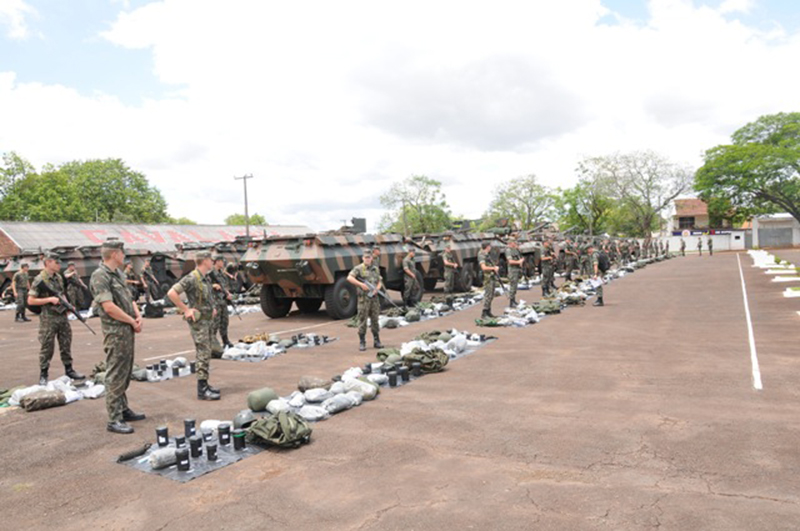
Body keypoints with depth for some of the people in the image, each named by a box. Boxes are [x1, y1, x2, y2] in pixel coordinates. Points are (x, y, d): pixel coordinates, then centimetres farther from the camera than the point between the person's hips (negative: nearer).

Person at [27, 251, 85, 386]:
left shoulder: (59, 278, 9)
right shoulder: (39, 280, -11)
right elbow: (30, 301, -12)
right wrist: (50, 299, -19)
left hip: (63, 316, 6)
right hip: (48, 318, -6)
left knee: (66, 344, 12)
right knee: (47, 347, 1)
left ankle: (68, 369, 23)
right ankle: (43, 375, 13)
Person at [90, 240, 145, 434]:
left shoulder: (118, 274, 15)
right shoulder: (100, 276, -15)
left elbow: (129, 299, 19)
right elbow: (109, 307, -23)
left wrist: (138, 316, 0)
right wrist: (132, 322, -13)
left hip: (128, 331, 10)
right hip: (115, 332, -9)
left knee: (125, 374, 17)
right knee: (115, 376, -5)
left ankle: (124, 410, 28)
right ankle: (114, 420, 1)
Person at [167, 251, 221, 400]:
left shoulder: (206, 278, 11)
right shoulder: (191, 278, -17)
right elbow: (171, 293, -24)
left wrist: (213, 308, 15)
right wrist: (185, 309, -20)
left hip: (207, 320, 9)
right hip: (198, 321, -9)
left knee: (205, 354, 13)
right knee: (203, 355, -8)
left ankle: (205, 384, 22)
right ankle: (202, 390, -4)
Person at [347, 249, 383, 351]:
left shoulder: (376, 269, 14)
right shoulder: (358, 268, -3)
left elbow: (379, 282, 17)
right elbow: (349, 278, -16)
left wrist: (377, 289, -4)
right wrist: (361, 284, -21)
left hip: (374, 297, 5)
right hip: (363, 298, -5)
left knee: (375, 320, 9)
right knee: (363, 320, -2)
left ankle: (377, 341, 18)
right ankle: (362, 343, 5)